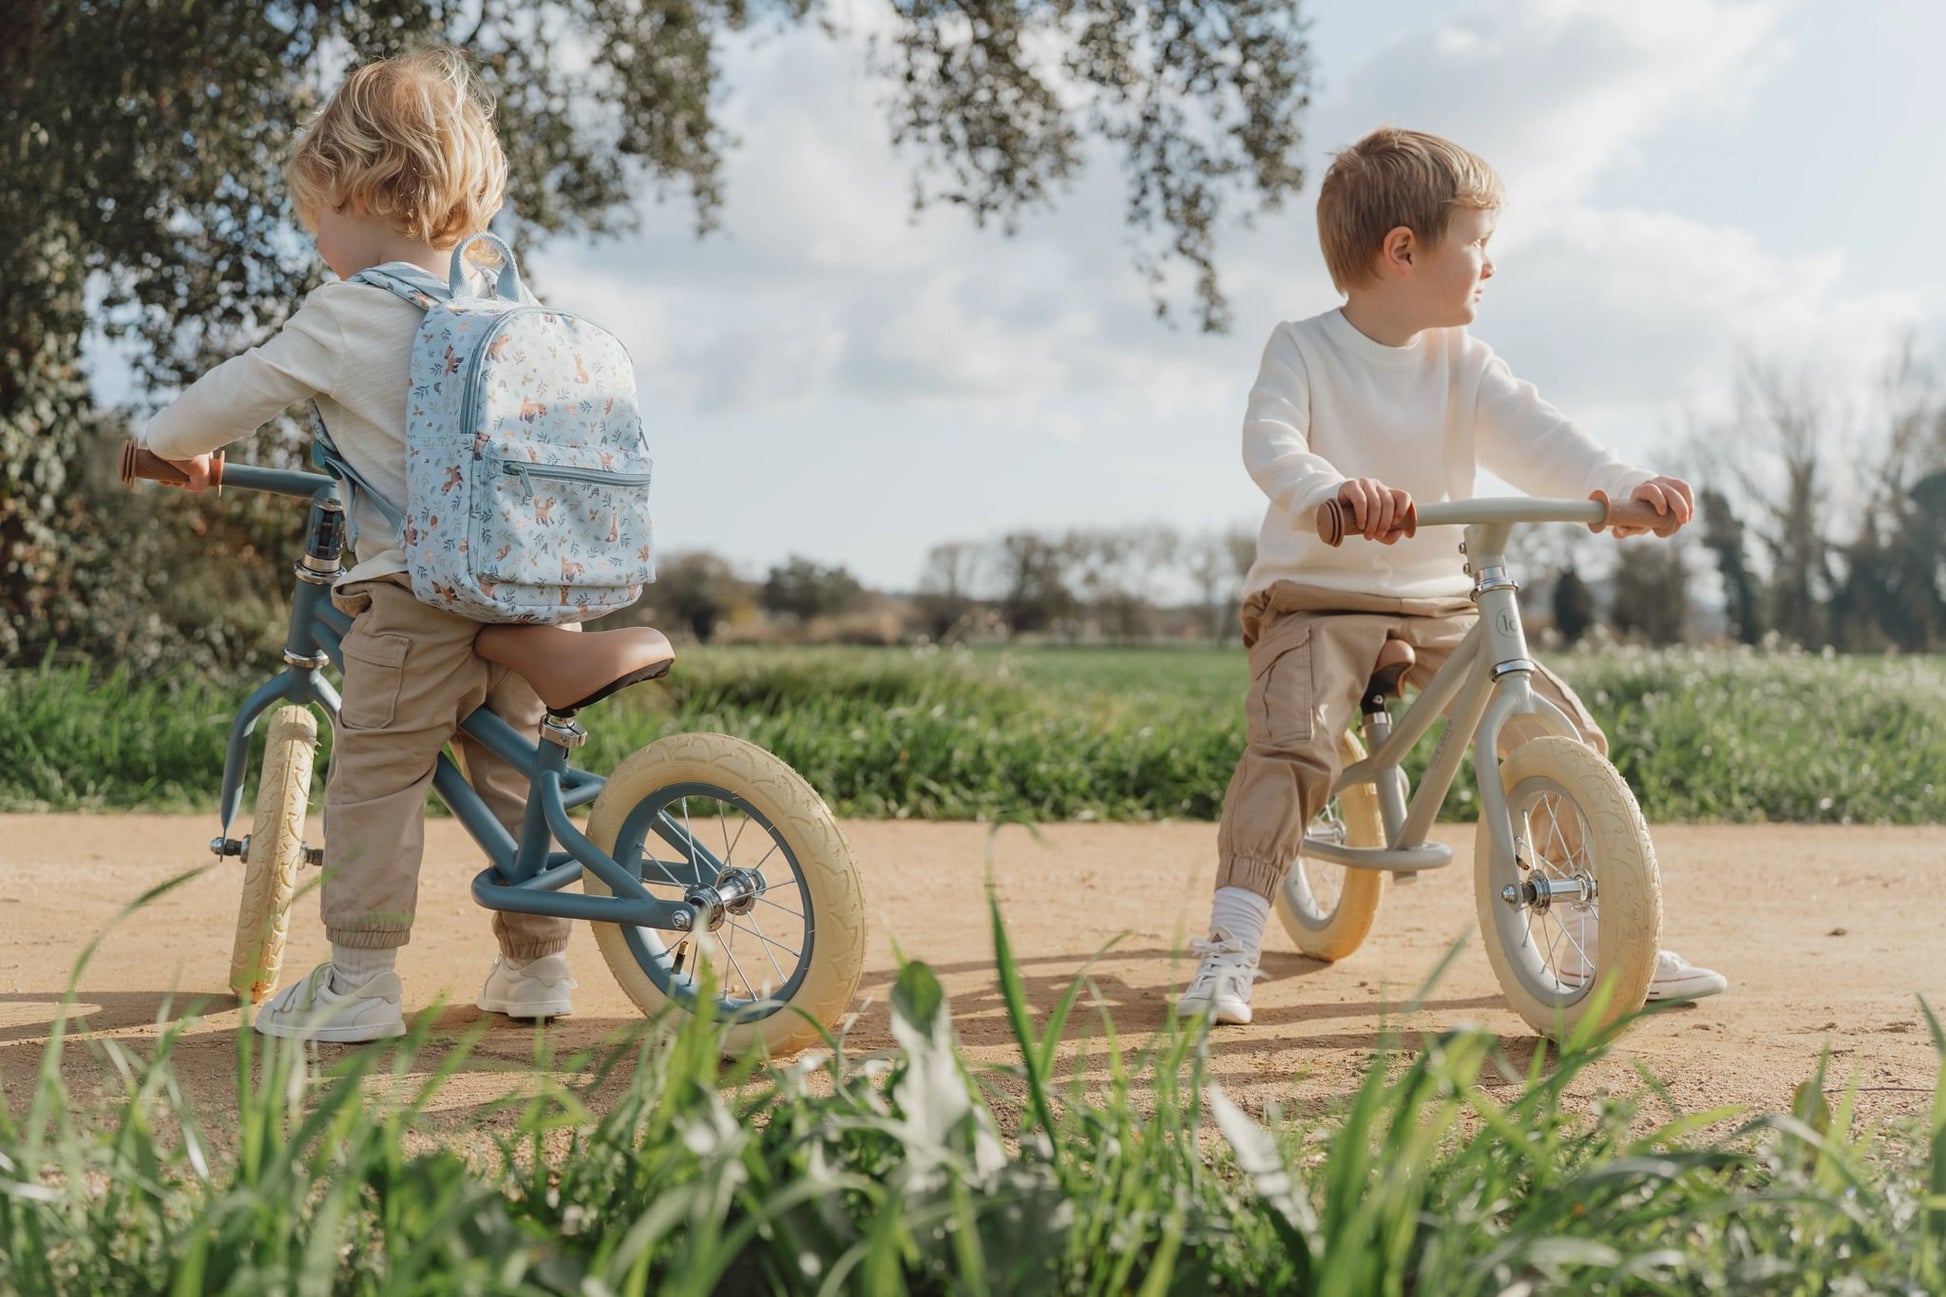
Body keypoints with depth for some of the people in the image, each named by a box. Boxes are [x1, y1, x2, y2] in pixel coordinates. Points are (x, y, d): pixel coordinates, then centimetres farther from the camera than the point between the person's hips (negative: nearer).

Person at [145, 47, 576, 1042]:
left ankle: (359, 979, 5)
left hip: (413, 593, -6)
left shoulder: (345, 316, -6)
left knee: (374, 784, 3)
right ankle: (535, 962, 23)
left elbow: (236, 394, 2)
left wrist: (173, 442, 22)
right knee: (511, 776, 16)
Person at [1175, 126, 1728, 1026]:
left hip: (1438, 606, 5)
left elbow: (1530, 436, -7)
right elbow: (1269, 442, -25)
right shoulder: (1303, 351, -7)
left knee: (1565, 732, -4)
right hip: (1316, 600, -5)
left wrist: (1619, 483, -27)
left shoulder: (1460, 362, 7)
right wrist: (1335, 491, -47)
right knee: (1291, 748, -29)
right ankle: (1228, 952, -21)